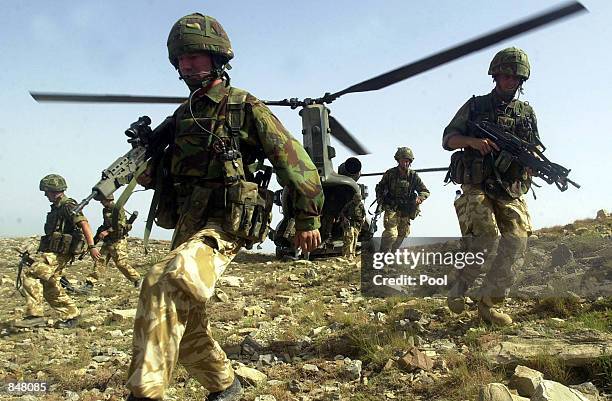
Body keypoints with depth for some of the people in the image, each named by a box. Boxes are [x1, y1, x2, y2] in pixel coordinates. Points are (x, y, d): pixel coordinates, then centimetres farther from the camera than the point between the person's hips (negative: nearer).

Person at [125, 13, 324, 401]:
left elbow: (295, 161, -6)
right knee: (186, 325, 15)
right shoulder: (182, 116, 13)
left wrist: (308, 219, -4)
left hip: (224, 228, -8)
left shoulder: (246, 108, -6)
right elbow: (165, 171, 23)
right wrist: (146, 171, 0)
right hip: (186, 226, 8)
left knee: (164, 283, -32)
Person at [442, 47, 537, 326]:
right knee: (485, 237, -20)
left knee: (516, 243, -10)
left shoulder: (527, 112, 18)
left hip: (512, 190, 4)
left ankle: (489, 303, 3)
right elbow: (448, 139, 6)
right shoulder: (475, 106, 10)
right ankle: (459, 288, 5)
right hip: (477, 186, -3)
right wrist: (473, 141, -15)